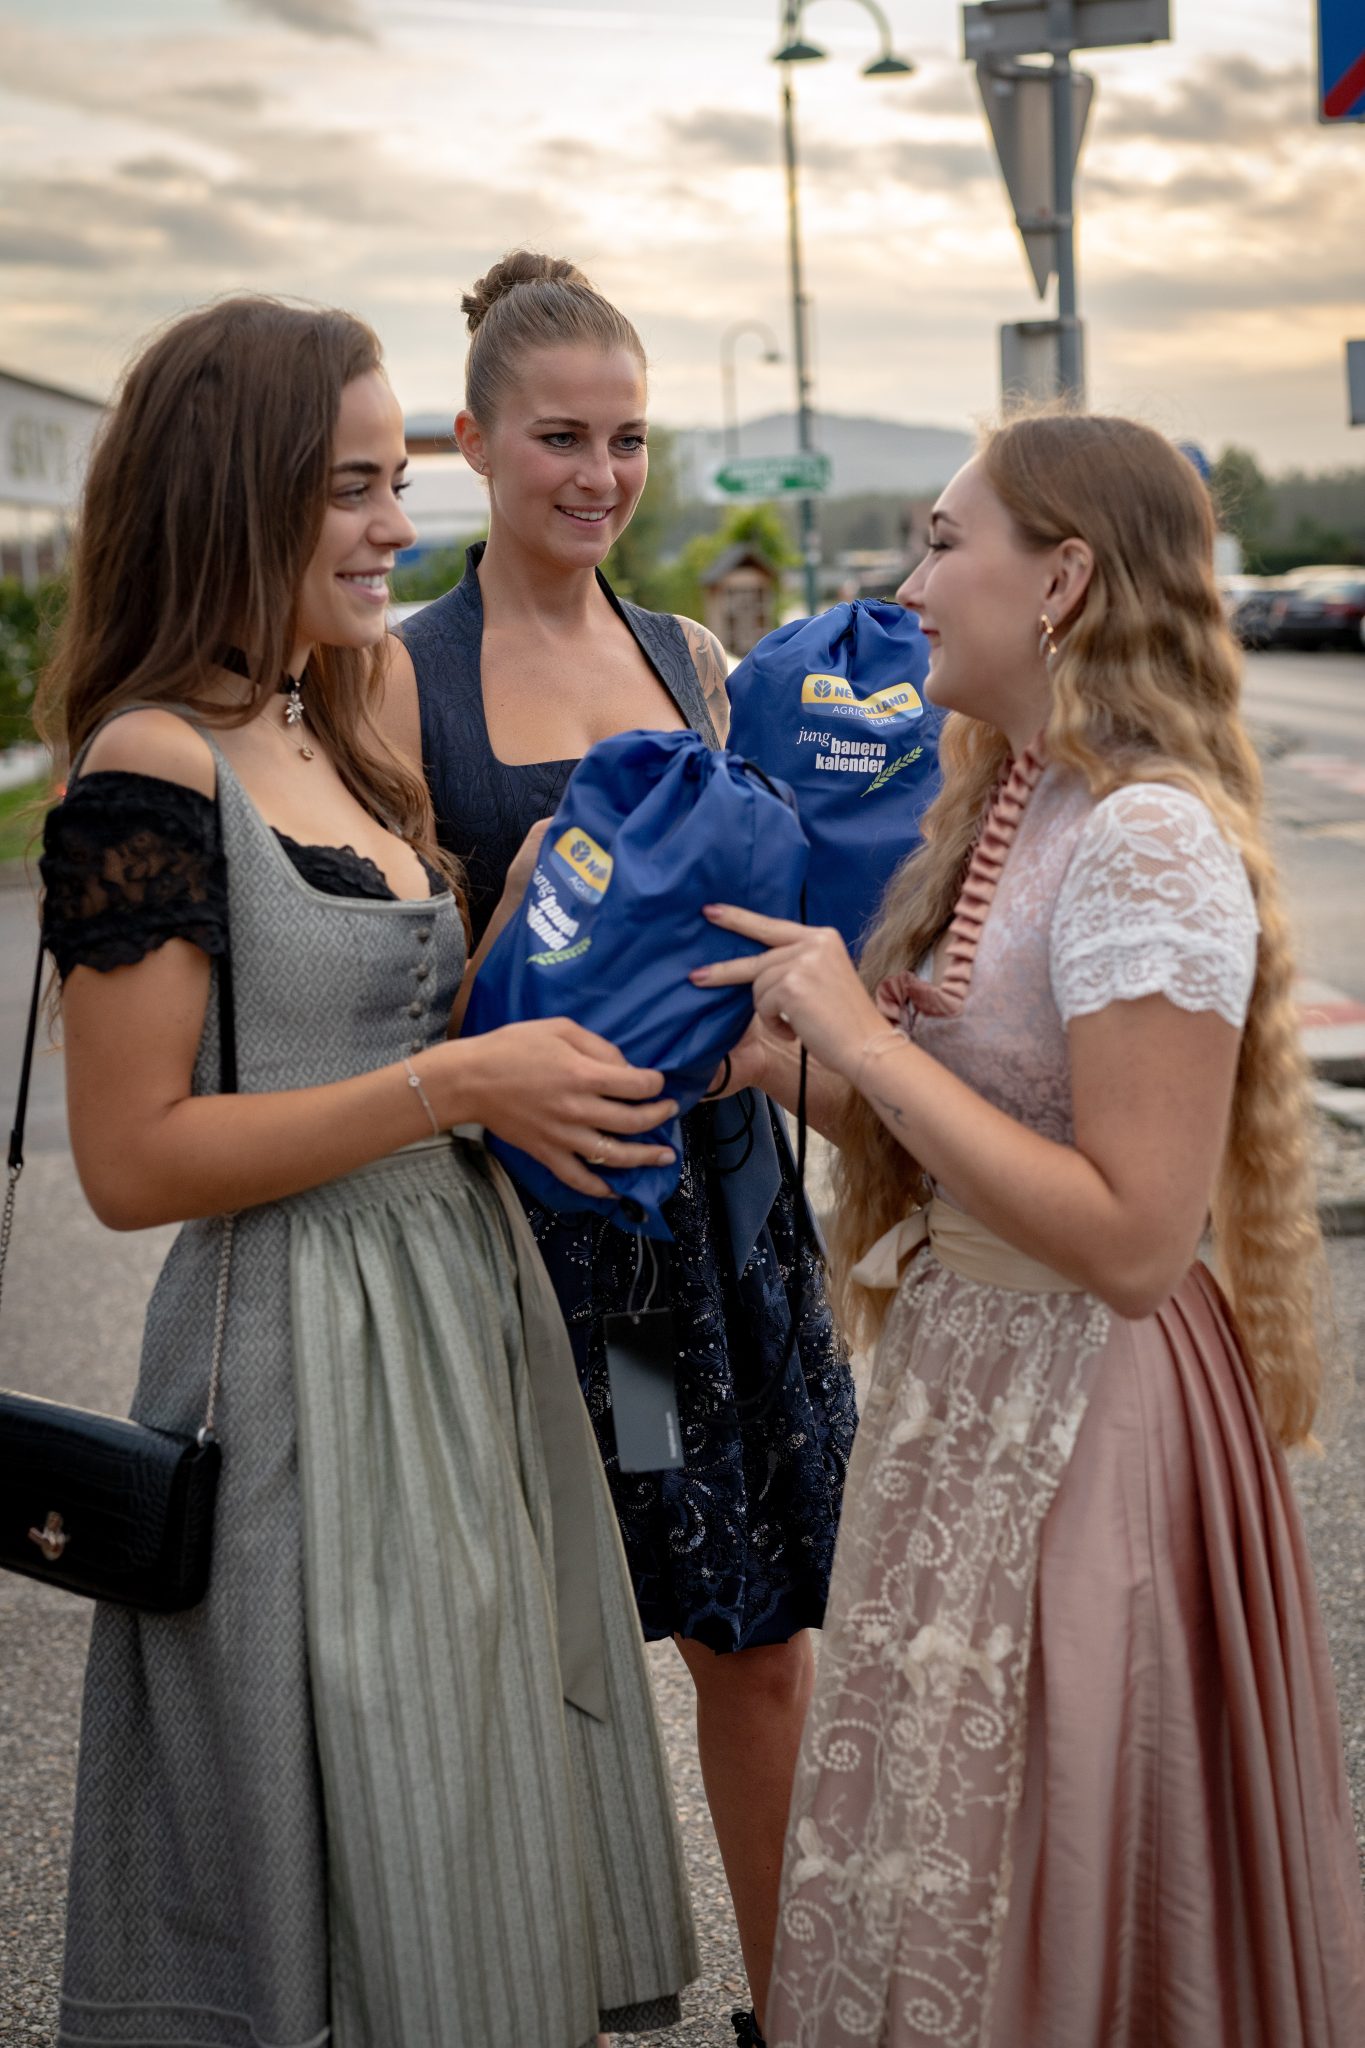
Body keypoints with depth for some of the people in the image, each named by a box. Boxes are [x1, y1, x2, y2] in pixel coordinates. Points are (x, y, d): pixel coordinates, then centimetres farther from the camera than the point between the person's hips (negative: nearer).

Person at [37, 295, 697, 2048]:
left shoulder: (334, 749, 11)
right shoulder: (154, 773, -15)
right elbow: (132, 1160, -19)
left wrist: (551, 1042, 5)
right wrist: (453, 1084, -20)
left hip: (464, 1311, 8)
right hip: (306, 1359, -8)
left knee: (493, 1851, 19)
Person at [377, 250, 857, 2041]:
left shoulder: (695, 662, 10)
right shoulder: (408, 675, -3)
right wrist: (531, 902, -22)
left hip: (718, 1175, 4)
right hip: (523, 1187, -4)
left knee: (762, 1627, 10)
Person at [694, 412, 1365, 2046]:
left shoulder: (1149, 842, -22)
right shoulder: (1012, 809, 7)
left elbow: (1130, 1238, -27)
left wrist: (862, 1039, -24)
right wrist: (796, 1065, -3)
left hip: (1082, 1421, -9)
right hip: (971, 1387, 9)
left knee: (1035, 1912, 9)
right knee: (938, 1882, 22)